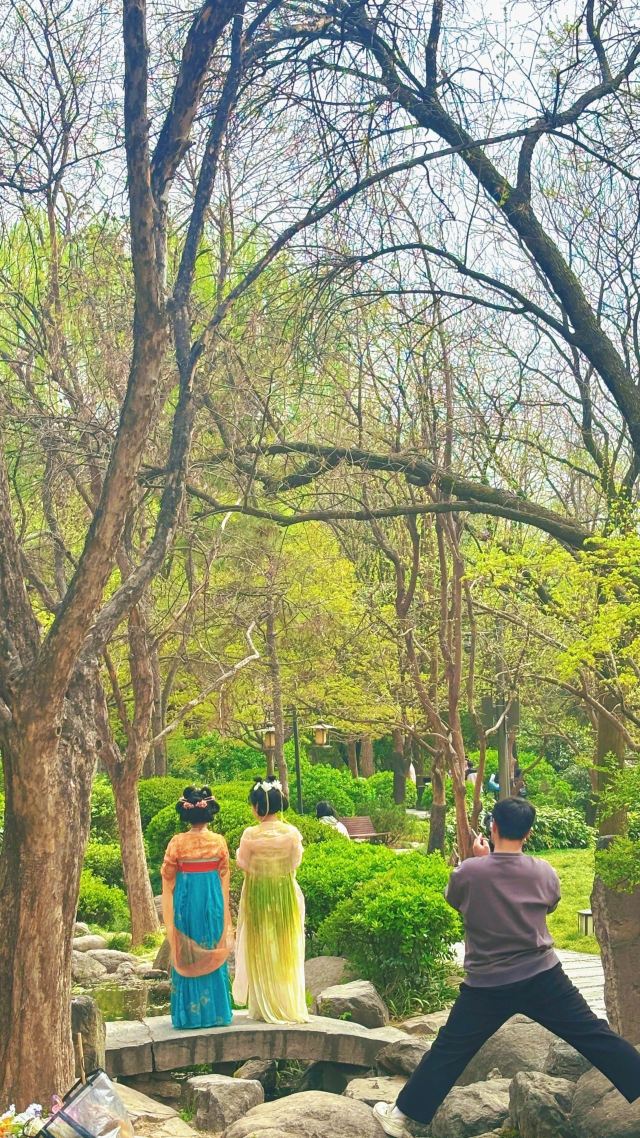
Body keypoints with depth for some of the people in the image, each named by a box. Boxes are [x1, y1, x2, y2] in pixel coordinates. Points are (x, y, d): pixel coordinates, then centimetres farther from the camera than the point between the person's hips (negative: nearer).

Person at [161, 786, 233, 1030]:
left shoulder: (177, 842, -8)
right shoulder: (219, 841, -5)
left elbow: (167, 874, -2)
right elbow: (224, 874, 5)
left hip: (185, 899, -1)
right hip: (212, 899, 1)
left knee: (186, 955, 8)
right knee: (212, 954, 10)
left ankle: (188, 1013, 12)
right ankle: (214, 1012, 15)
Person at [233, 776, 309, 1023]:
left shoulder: (251, 835, -17)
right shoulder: (292, 833, -11)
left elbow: (243, 863, -4)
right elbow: (296, 861, 2)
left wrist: (239, 851, 16)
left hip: (258, 896, -2)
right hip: (286, 894, 2)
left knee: (262, 950, 10)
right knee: (286, 949, 13)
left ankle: (265, 1007, 16)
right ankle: (290, 1005, 19)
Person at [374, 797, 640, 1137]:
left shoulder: (468, 872, -14)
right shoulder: (544, 872, -8)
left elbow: (453, 899, 8)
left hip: (488, 986, 0)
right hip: (543, 977, 1)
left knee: (448, 1052, 11)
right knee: (597, 1037, 10)